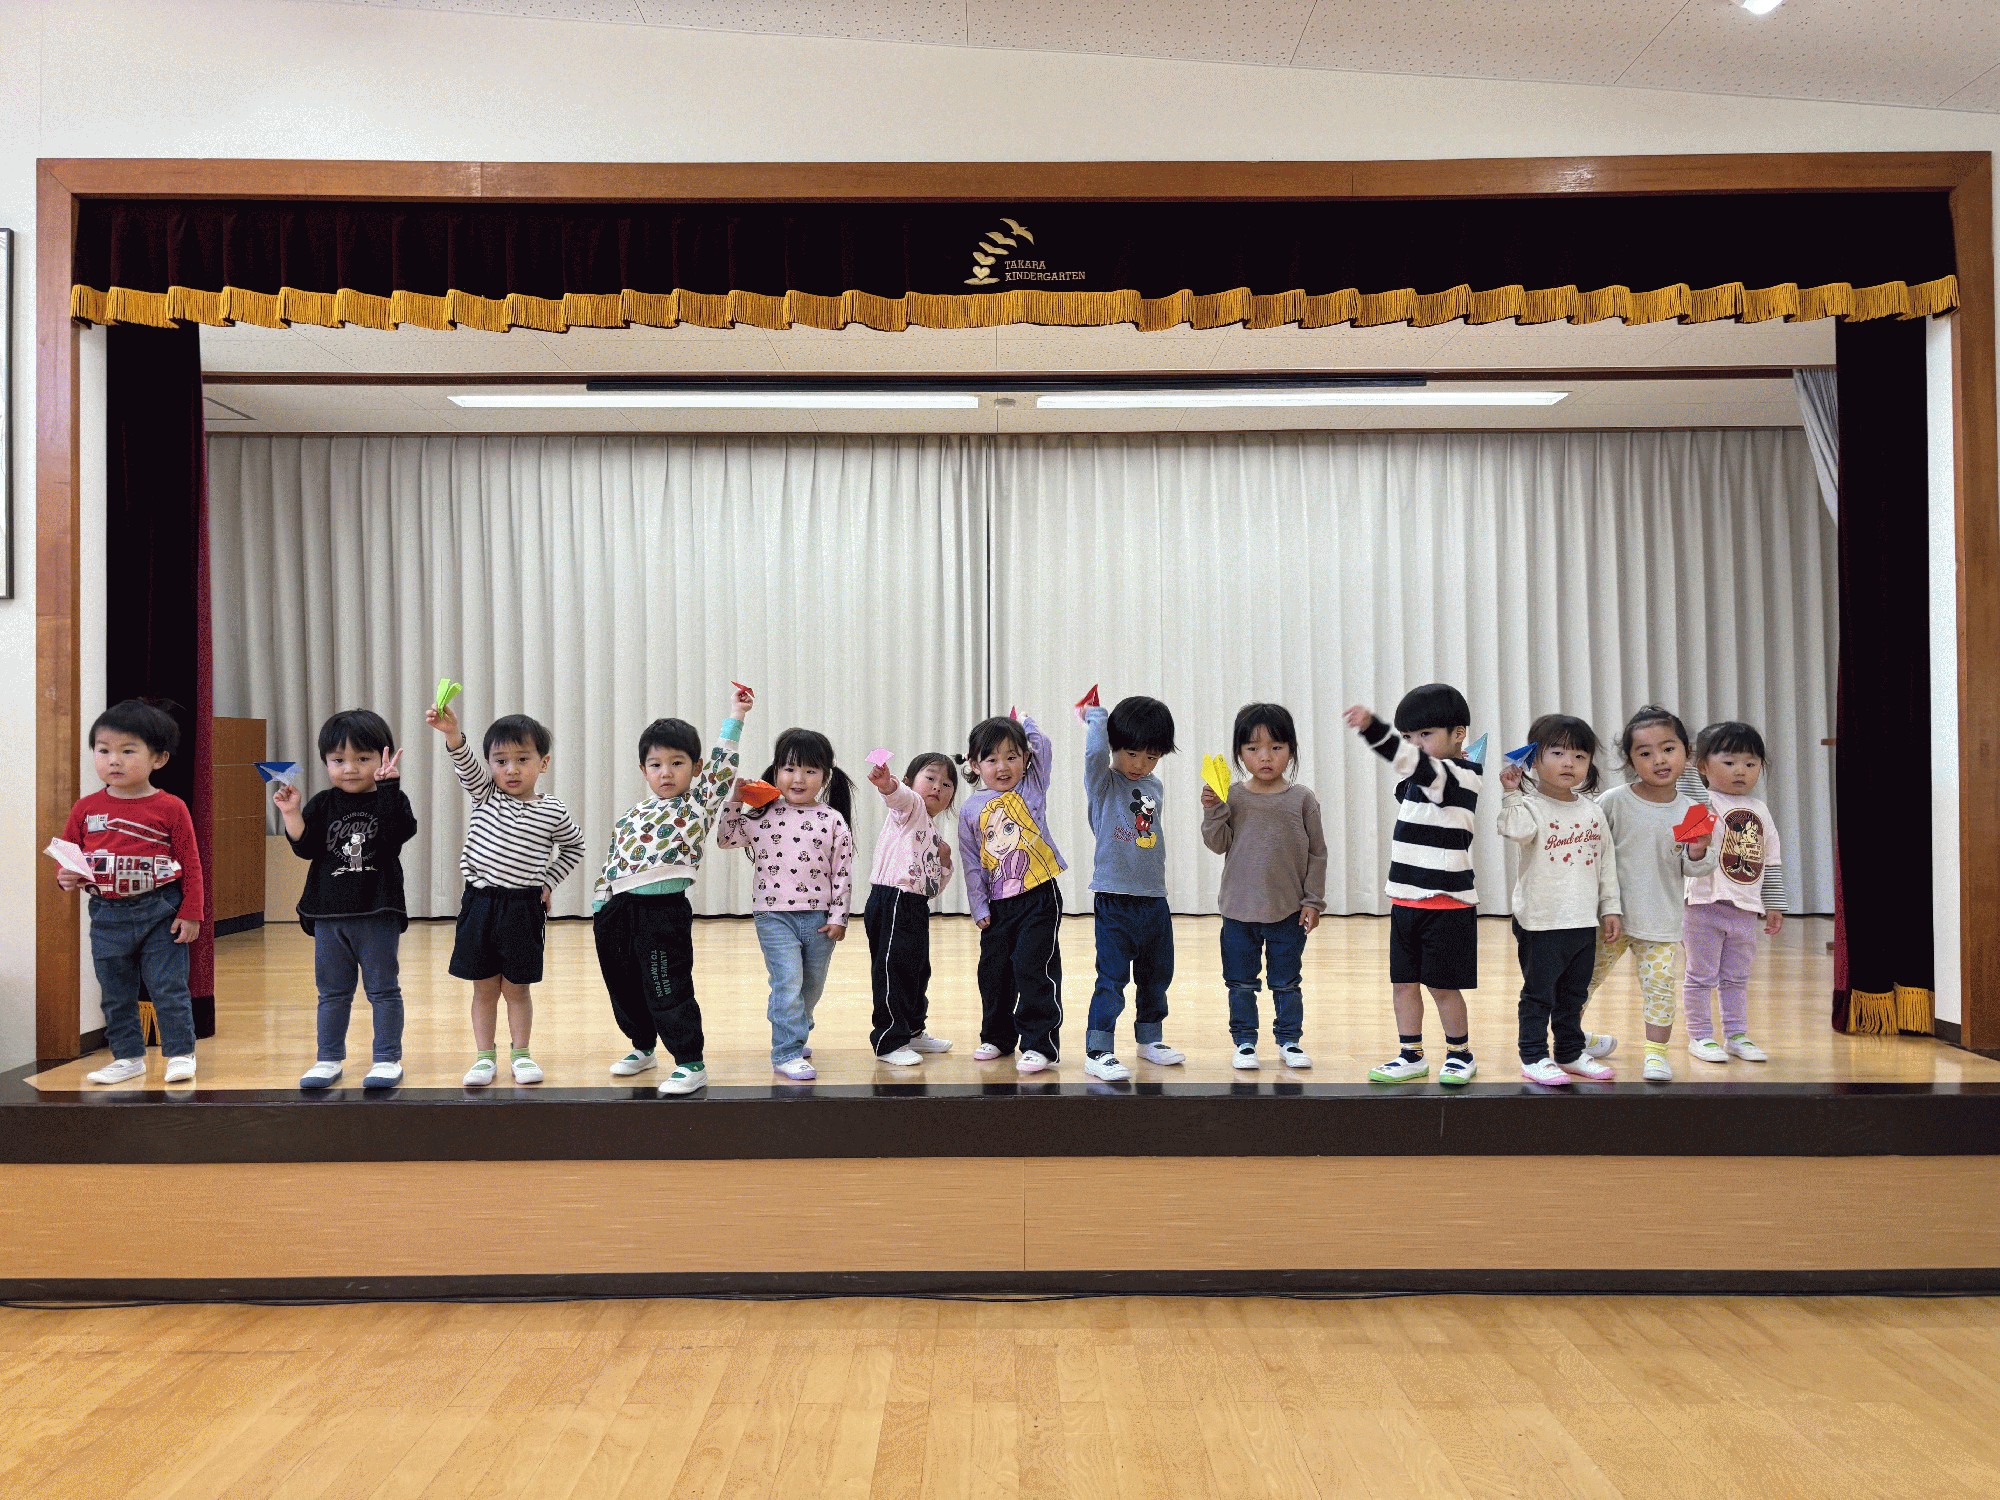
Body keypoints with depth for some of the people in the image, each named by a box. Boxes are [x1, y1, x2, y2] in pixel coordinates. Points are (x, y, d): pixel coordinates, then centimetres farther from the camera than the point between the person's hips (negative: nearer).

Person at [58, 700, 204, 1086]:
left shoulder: (170, 808, -7)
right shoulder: (86, 808, 2)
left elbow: (191, 863, -4)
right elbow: (66, 855, 10)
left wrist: (191, 913, -7)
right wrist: (66, 876, -12)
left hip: (161, 913, -4)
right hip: (107, 916, 4)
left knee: (169, 988, 1)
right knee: (115, 994, 13)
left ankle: (180, 1053, 13)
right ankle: (128, 1057, 26)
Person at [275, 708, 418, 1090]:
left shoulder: (389, 800, -3)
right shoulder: (322, 805, 5)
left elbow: (400, 832, -22)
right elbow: (306, 848, -2)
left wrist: (389, 786, -27)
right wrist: (291, 814, -14)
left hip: (378, 912, -3)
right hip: (329, 912, 3)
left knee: (383, 988, 5)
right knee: (333, 991, 14)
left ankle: (388, 1059, 12)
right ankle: (329, 1058, 23)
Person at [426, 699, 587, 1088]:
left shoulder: (553, 812, -2)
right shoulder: (485, 795, 1)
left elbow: (574, 848, 14)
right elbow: (465, 764, -17)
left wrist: (548, 882, 4)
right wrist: (453, 734, -36)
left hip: (523, 907, -1)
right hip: (480, 902, 1)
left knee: (517, 987, 7)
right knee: (484, 987, 8)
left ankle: (520, 1055, 19)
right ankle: (484, 1057, 17)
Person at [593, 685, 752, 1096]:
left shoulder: (698, 802, 3)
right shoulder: (632, 815, 17)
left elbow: (721, 766, -8)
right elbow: (612, 863, 21)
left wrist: (735, 718, -10)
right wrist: (599, 907, 20)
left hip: (663, 911, -6)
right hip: (620, 909, 7)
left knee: (668, 991, -7)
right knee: (624, 988, 18)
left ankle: (691, 1064, 2)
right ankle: (642, 1048, 38)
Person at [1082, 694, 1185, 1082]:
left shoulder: (1155, 788, 10)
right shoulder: (1103, 783, -7)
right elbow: (1095, 750, -27)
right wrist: (1094, 714, -12)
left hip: (1155, 899, 6)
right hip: (1114, 900, -6)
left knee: (1157, 976, 17)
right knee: (1111, 978, -7)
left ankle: (1150, 1039, 33)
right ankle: (1098, 1051, -1)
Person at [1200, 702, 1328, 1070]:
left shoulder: (1302, 799, -3)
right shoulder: (1232, 797, -2)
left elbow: (1317, 853, 1)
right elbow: (1218, 844, -4)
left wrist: (1313, 901, -2)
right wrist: (1212, 811, -18)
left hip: (1289, 912, 0)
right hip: (1239, 910, 1)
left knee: (1287, 982, 10)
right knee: (1241, 983, 10)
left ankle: (1289, 1040, 24)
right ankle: (1244, 1043, 22)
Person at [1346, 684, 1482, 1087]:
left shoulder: (1457, 775, -16)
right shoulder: (1419, 780, 10)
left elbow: (1415, 762, -36)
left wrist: (1372, 728, -51)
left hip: (1447, 905, -8)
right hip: (1406, 901, 8)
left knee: (1443, 985, 2)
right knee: (1403, 982, 10)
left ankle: (1461, 1055, 19)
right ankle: (1411, 1056, 20)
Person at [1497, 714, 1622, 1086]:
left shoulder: (1592, 811, 7)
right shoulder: (1531, 806, -11)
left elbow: (1607, 862, 13)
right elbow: (1515, 830, -33)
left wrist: (1610, 908, 11)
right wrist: (1512, 793, -39)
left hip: (1585, 922, 6)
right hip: (1541, 921, -6)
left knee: (1574, 994, 18)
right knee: (1538, 994, 3)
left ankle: (1571, 1054, 30)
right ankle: (1533, 1058, 12)